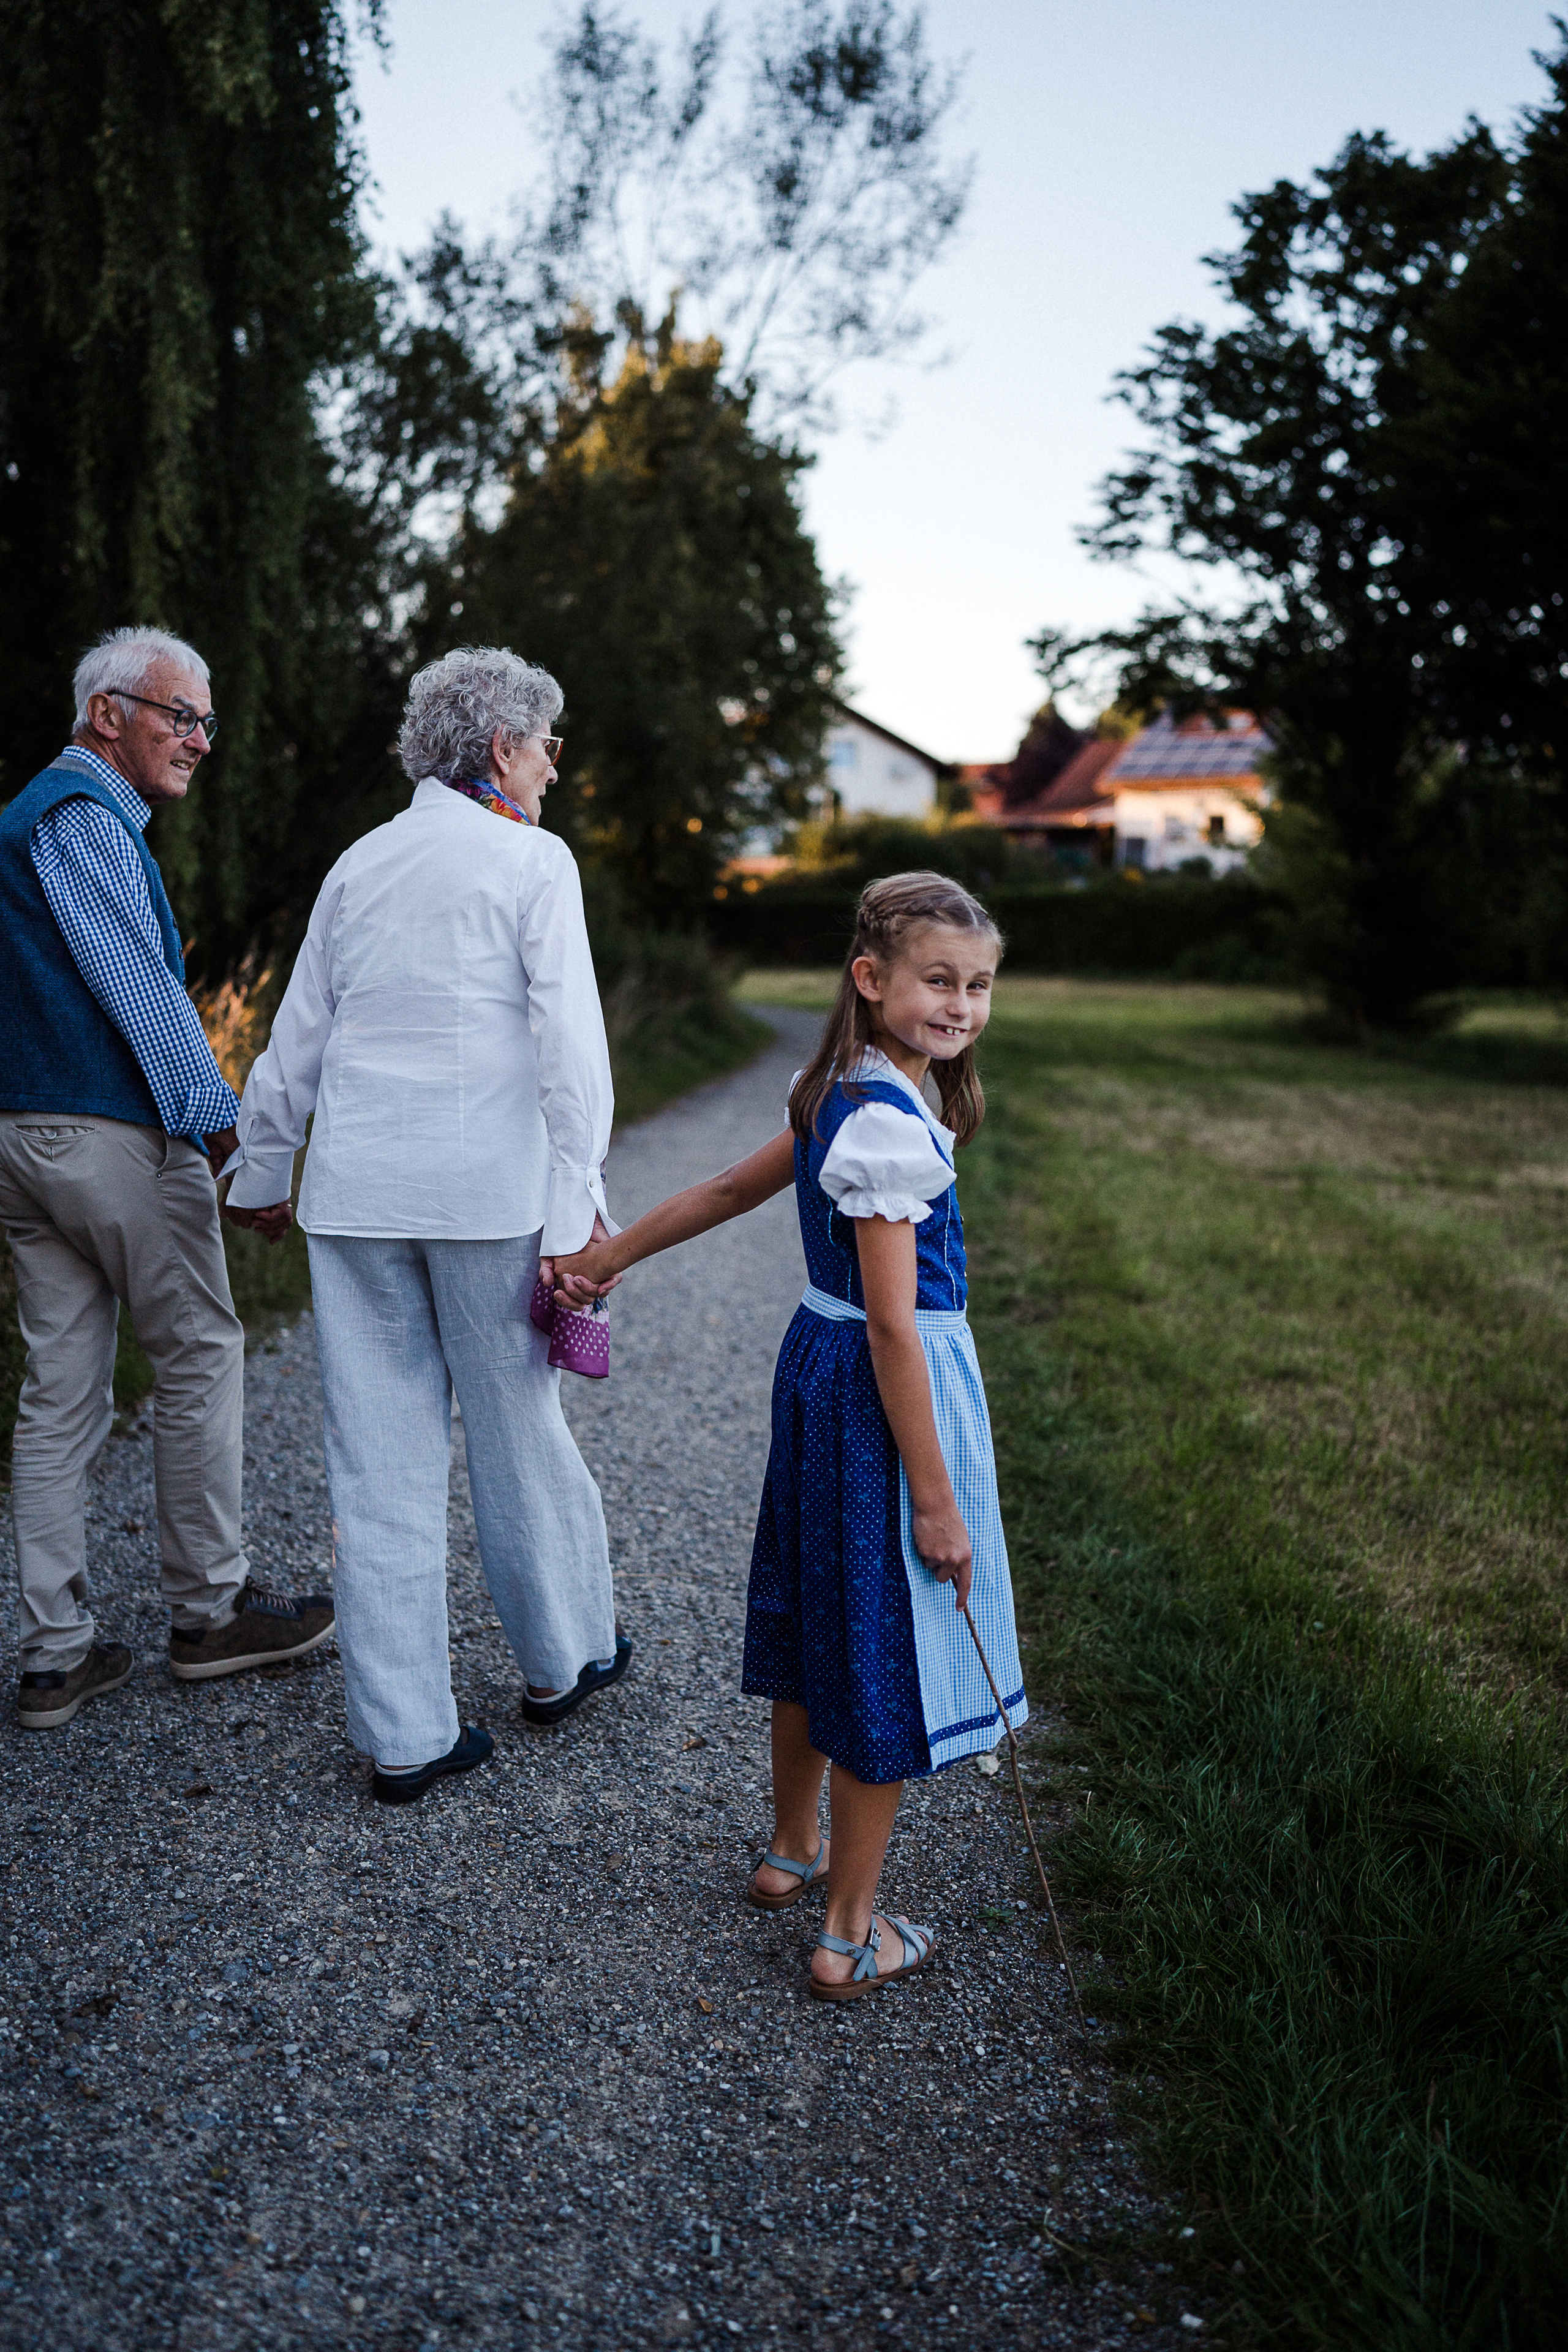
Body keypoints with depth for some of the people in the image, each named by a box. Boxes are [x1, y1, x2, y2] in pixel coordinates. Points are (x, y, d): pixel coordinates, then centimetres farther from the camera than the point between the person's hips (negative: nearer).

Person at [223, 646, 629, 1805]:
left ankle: (404, 1735, 13)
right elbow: (570, 1040, -11)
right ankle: (563, 1658, 32)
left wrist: (263, 1174, 28)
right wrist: (576, 1204, -11)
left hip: (355, 1191, 5)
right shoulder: (532, 860, -2)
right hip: (486, 1189, -4)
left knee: (381, 1460, 6)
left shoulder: (360, 864, 13)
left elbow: (296, 1039, 17)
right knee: (518, 1429, 12)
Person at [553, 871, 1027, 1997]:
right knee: (888, 1658, 3)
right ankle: (852, 1934, 17)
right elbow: (894, 1326, -24)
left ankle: (794, 1850, 41)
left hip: (820, 1365, 9)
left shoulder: (840, 1096, 5)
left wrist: (612, 1252, 28)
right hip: (885, 1397, -9)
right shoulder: (892, 1125, -23)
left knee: (820, 1623, 22)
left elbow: (733, 1188, 16)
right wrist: (935, 1497, -21)